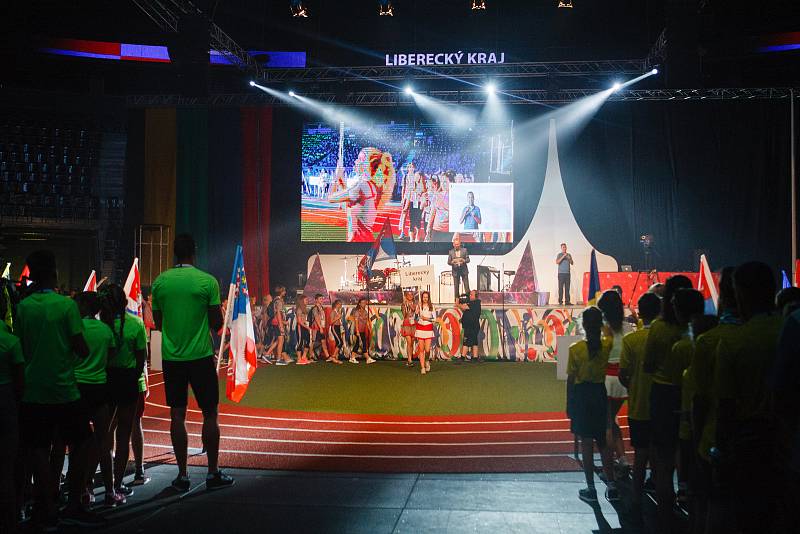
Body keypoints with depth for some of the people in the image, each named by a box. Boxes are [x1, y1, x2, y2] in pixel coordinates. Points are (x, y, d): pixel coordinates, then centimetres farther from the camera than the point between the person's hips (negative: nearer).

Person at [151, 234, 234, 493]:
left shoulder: (160, 282, 2)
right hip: (201, 356, -3)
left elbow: (158, 321, 10)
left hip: (171, 357, 3)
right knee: (210, 414, 7)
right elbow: (217, 322, -5)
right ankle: (213, 473, 11)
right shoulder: (207, 281, -7)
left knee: (177, 415, 8)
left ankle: (182, 475, 12)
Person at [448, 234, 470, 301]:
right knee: (456, 287, 2)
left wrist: (463, 260, -17)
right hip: (455, 271, 0)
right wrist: (452, 262, -18)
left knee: (466, 286, -3)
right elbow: (448, 262, 4)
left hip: (464, 270, 0)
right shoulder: (451, 252, 6)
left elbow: (468, 260, 4)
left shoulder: (464, 250, 6)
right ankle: (457, 299, 7)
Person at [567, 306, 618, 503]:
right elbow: (608, 334, 20)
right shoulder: (607, 345, -7)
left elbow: (570, 379, -7)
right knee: (603, 441, 14)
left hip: (581, 394, -3)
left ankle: (590, 488, 9)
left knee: (586, 442, 4)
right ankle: (611, 486, 15)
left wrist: (569, 404, 2)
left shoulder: (576, 349, -13)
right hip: (601, 393, 3)